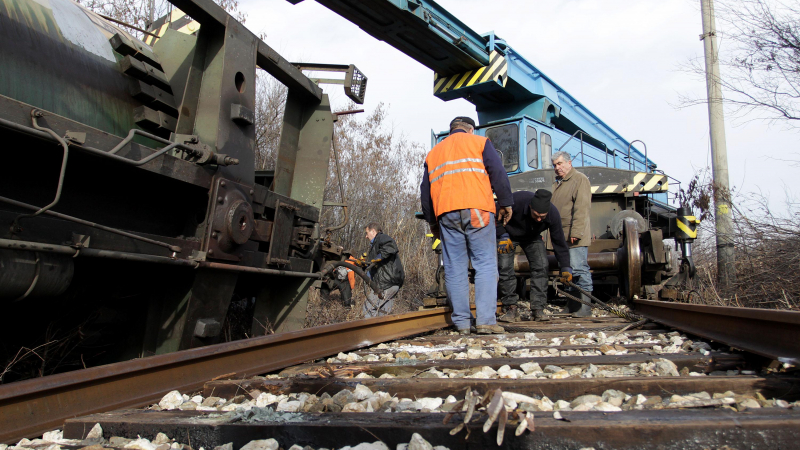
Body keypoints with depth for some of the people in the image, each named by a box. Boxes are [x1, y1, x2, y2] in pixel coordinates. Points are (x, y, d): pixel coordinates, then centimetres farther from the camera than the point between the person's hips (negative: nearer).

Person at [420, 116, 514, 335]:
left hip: (446, 214, 3)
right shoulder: (479, 142, 16)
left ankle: (462, 322, 6)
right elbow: (498, 173, 3)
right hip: (477, 210, -3)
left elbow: (425, 190, 23)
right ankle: (486, 320, -8)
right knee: (485, 265, -2)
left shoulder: (433, 152, 26)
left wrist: (432, 222, 26)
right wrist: (505, 203, 6)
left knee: (454, 269, 5)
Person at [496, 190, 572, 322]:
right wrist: (502, 236, -28)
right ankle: (511, 308, -5)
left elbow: (559, 241, -15)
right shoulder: (516, 201, -37)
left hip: (532, 237, 2)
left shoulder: (553, 214, -27)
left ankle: (538, 309, -8)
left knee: (541, 266, -14)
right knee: (505, 268, -15)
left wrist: (565, 267, -15)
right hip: (508, 235, -2)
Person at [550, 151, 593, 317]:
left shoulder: (579, 179, -4)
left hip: (575, 237, -9)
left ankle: (584, 306, -2)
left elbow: (582, 208, -15)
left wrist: (575, 232, -21)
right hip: (562, 237, 9)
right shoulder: (557, 183, 23)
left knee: (579, 269, -8)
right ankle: (572, 305, 18)